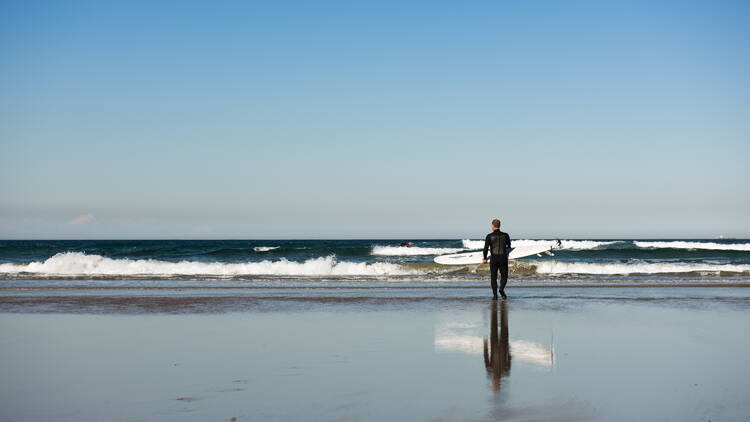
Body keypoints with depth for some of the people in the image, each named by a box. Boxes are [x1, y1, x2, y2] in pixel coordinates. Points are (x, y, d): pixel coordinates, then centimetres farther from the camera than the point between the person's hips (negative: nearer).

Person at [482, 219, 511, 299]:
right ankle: (502, 289, -14)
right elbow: (509, 246, 16)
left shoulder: (489, 236, -5)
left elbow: (486, 248, -10)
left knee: (493, 277, 10)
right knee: (504, 276, 12)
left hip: (493, 259, -1)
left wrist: (484, 258, 1)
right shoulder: (505, 235, 1)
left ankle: (495, 294, 3)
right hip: (503, 258, 1)